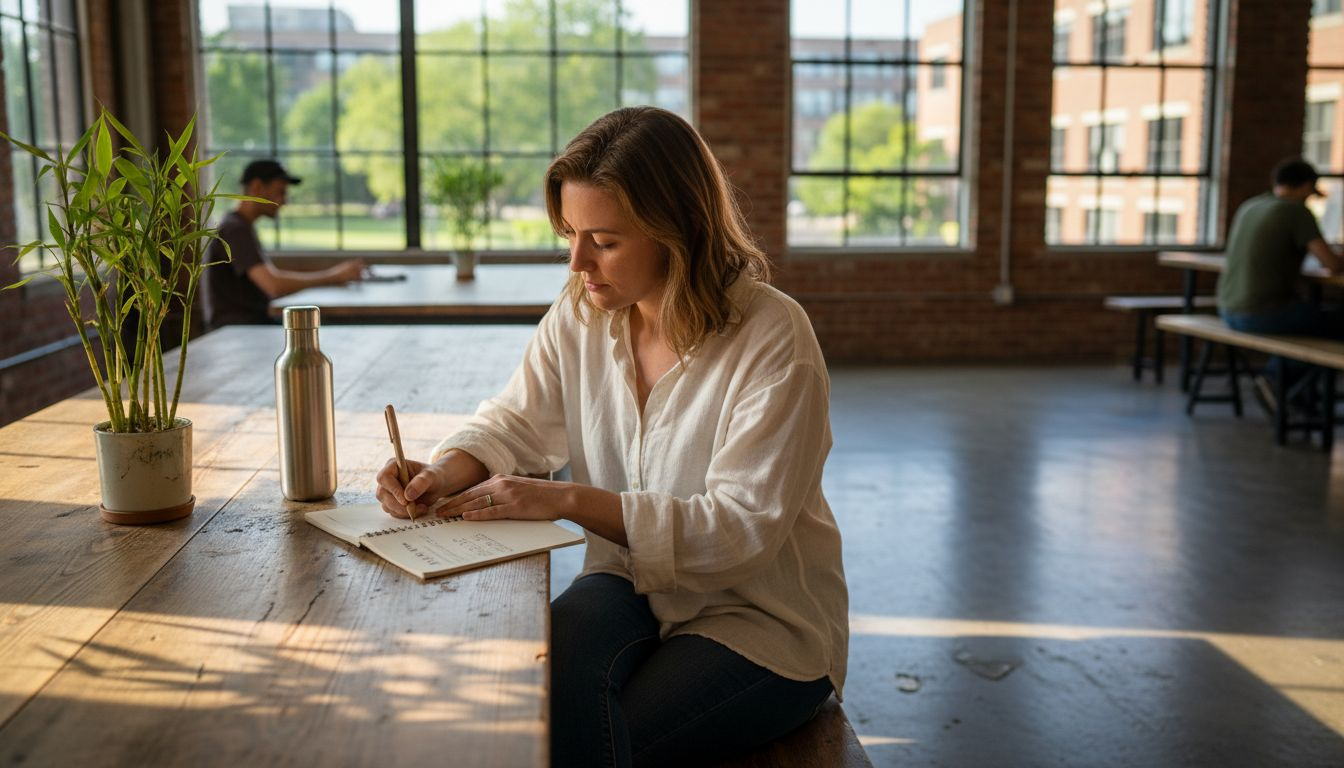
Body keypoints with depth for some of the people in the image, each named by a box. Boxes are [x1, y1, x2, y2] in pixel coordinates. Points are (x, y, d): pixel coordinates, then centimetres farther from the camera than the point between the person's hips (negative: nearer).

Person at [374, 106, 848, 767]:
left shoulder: (774, 340, -20)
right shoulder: (579, 316, -2)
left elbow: (743, 526, -23)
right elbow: (517, 422, 10)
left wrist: (569, 500, -30)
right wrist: (446, 472, -14)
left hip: (760, 617, -4)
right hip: (629, 583, 4)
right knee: (552, 673, -30)